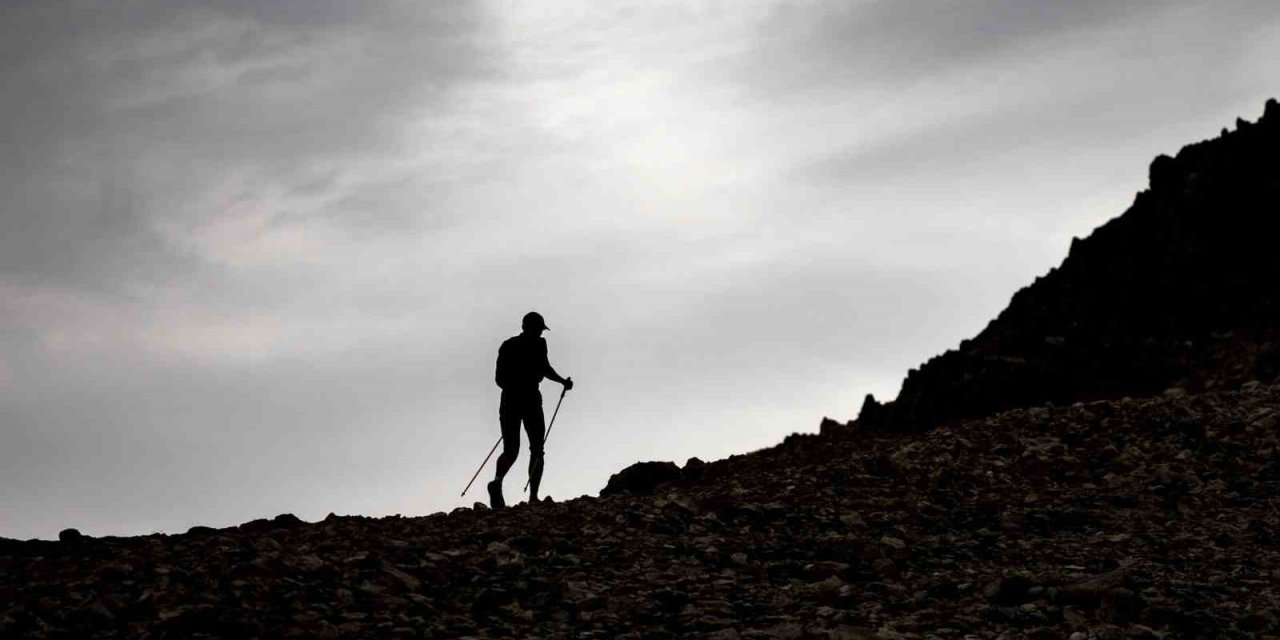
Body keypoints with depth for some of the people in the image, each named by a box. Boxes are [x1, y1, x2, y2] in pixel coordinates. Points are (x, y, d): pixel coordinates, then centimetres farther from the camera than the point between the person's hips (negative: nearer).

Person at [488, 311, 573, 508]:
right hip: (530, 400, -4)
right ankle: (533, 496, -6)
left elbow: (499, 379, 15)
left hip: (509, 401, 4)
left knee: (510, 451, 7)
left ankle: (498, 480, -25)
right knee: (537, 449, 7)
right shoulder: (538, 343, 0)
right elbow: (544, 367, -16)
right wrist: (563, 381, -3)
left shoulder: (507, 345, 13)